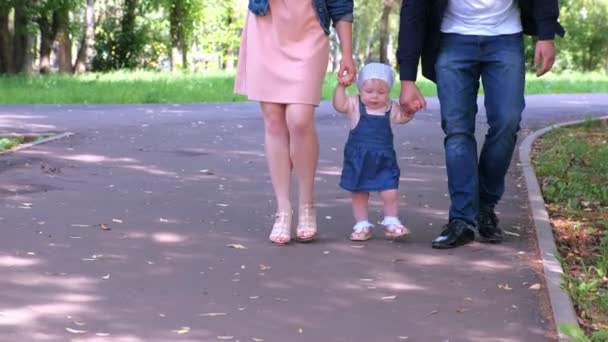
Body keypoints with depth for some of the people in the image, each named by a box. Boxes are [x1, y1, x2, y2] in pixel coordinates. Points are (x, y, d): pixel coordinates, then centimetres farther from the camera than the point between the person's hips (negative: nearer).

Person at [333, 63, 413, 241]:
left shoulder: (391, 108, 3)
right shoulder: (355, 104, -4)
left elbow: (404, 117, 12)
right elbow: (339, 105, -17)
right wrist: (341, 86, -24)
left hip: (384, 161, 1)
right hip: (358, 160, -1)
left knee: (390, 193, -4)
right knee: (359, 193, 7)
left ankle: (391, 223, 14)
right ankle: (362, 225, 19)